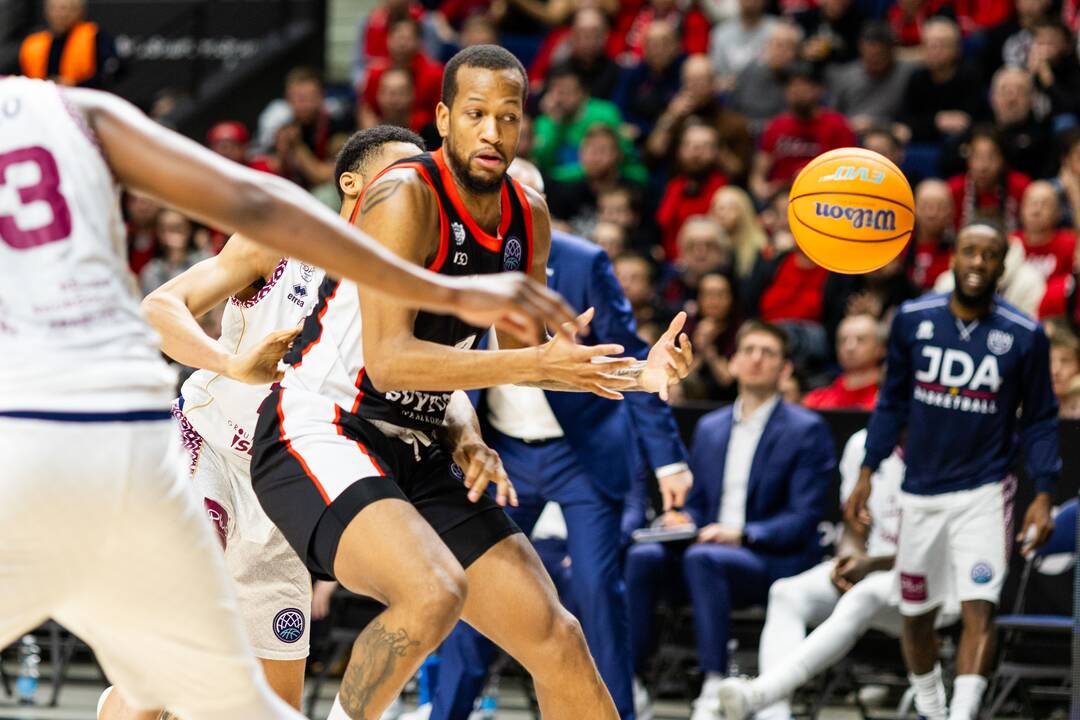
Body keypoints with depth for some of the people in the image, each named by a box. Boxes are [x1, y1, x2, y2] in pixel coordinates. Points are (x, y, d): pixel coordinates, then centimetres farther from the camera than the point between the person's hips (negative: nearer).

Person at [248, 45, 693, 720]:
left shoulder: (529, 219, 5)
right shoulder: (407, 197, -19)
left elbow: (517, 355, 18)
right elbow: (388, 359, -26)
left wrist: (634, 374, 2)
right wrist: (538, 362, -32)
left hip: (419, 457, 8)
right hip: (317, 436, -8)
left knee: (556, 638, 4)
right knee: (434, 593, -34)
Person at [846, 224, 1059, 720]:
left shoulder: (1024, 336, -6)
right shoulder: (913, 320, -1)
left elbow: (1039, 420, 1)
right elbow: (893, 402, 9)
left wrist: (1043, 494, -7)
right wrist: (867, 474, 5)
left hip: (984, 492, -3)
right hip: (919, 493, 3)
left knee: (979, 609, -17)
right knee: (916, 614, 11)